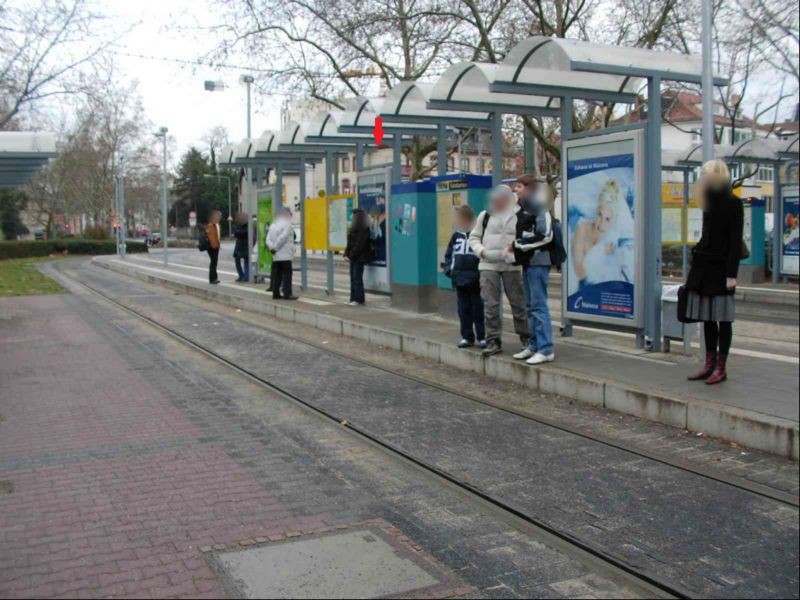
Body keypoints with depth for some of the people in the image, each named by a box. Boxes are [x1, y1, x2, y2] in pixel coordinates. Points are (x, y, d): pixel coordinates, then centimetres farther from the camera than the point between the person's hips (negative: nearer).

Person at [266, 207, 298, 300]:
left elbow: (268, 239, 7)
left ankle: (275, 293, 10)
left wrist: (271, 248, -2)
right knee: (287, 274, -4)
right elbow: (282, 238, -18)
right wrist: (275, 248, -9)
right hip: (285, 255, -7)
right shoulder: (287, 225, -9)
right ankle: (287, 294, -7)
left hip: (276, 256, 7)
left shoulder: (273, 225, 15)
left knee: (277, 275, 10)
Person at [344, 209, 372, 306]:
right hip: (353, 257, 8)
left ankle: (359, 299, -1)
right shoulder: (354, 229, 13)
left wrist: (350, 256, -17)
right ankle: (354, 298, 13)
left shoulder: (364, 230, -13)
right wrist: (346, 254, 3)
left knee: (357, 278, -6)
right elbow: (349, 243, 13)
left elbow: (359, 245, -17)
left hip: (359, 258, -8)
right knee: (353, 278, 9)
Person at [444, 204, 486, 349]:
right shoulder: (456, 235, 12)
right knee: (463, 309, 10)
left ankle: (482, 337, 8)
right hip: (459, 279, 6)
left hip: (475, 279, -6)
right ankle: (467, 337, 18)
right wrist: (448, 269, 4)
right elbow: (449, 254, 18)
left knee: (478, 308, 1)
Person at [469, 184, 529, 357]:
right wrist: (481, 251, -3)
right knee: (490, 305, 1)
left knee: (518, 303, 6)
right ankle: (493, 340, 8)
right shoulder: (485, 216, 9)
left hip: (511, 265, -2)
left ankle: (526, 337, 20)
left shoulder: (519, 216, 0)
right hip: (488, 265, 2)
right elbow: (474, 237, 14)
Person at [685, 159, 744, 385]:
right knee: (707, 318, 9)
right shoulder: (710, 203, 13)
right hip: (704, 265, 7)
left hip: (721, 268, -7)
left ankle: (721, 368, 6)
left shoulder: (733, 204, -8)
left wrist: (732, 274, -17)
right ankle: (710, 365, 16)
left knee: (722, 319, 0)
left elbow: (736, 241, -12)